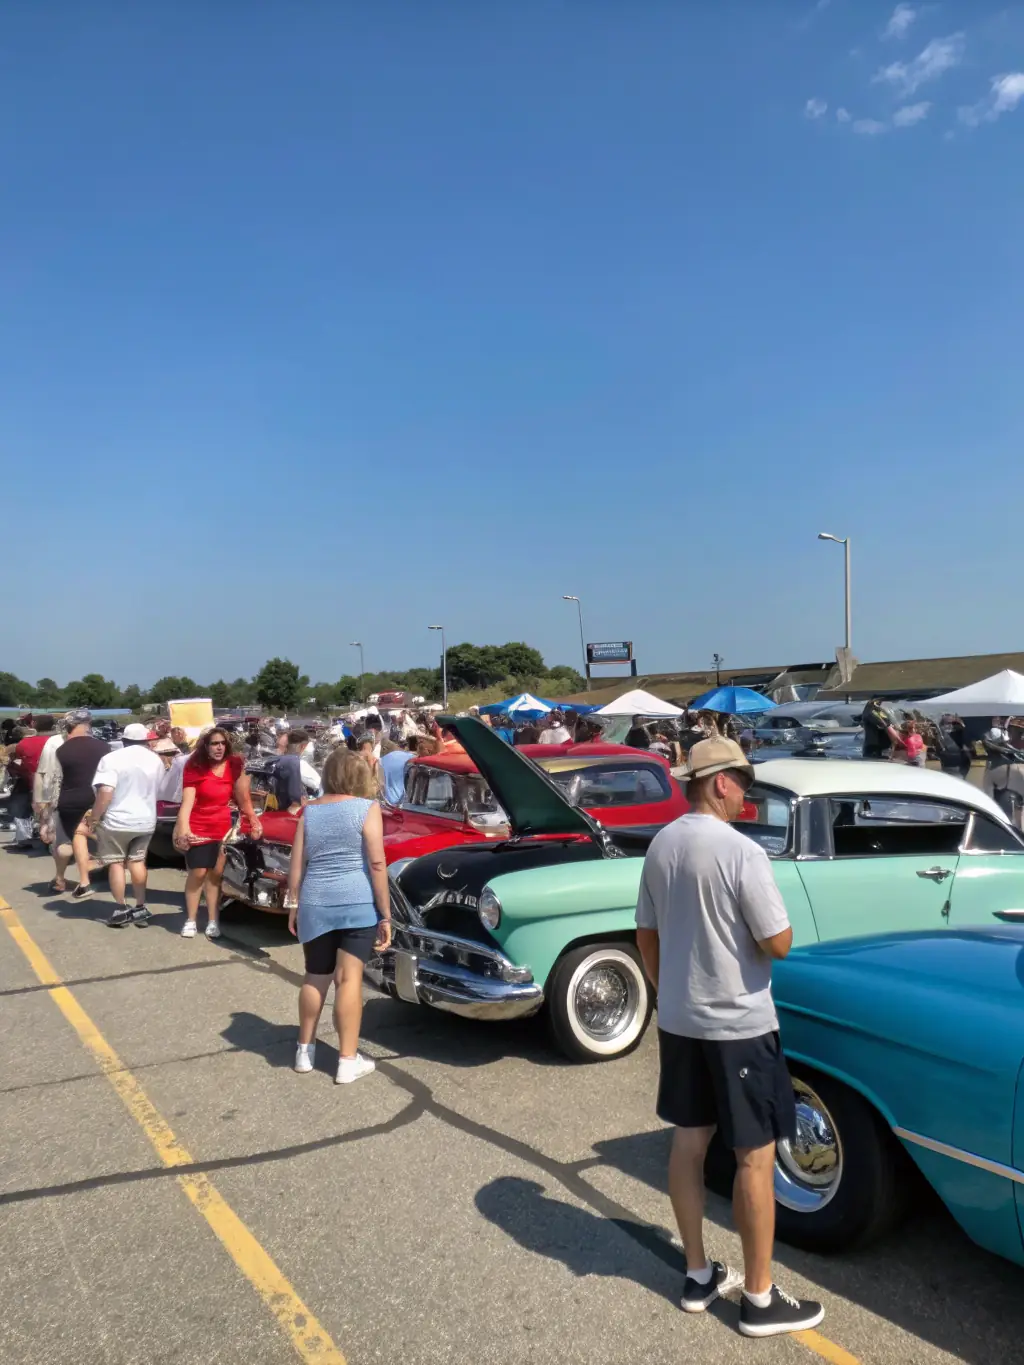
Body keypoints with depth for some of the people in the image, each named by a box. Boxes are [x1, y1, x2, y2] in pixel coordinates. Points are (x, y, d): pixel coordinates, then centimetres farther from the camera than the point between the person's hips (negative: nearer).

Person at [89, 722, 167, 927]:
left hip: (116, 821, -5)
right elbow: (160, 791, 15)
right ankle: (140, 907, 16)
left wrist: (94, 818, -11)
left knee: (116, 863, 7)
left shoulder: (112, 759, -13)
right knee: (137, 862, 15)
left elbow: (105, 792, -21)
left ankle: (121, 909, 9)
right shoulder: (156, 759, 6)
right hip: (146, 821, 5)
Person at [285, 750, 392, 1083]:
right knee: (349, 979, 0)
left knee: (315, 977, 16)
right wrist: (385, 915, -5)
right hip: (358, 904, -4)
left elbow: (296, 864, 7)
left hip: (314, 905, 4)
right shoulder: (367, 808, -5)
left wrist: (293, 905, 16)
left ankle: (304, 1051, 26)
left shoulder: (309, 811, 6)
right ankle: (348, 1061, 5)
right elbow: (377, 864, -9)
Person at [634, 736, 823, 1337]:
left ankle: (699, 1276, 31)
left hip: (678, 1019, 7)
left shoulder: (661, 844, 0)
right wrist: (767, 920, 2)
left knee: (689, 1142, 16)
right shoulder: (742, 851, -22)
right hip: (739, 1024, -7)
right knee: (755, 1158, 7)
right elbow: (780, 943, -19)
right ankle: (760, 1299, 20)